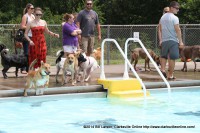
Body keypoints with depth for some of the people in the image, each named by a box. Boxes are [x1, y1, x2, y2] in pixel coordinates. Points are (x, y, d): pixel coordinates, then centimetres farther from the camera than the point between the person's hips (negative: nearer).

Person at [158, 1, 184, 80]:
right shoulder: (174, 18, -9)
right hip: (173, 40, -6)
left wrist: (160, 40, 15)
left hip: (164, 40, 6)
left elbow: (160, 29, 13)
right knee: (172, 58, -1)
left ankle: (163, 69, -3)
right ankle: (170, 75, 0)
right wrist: (180, 41, -9)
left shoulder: (163, 17, 13)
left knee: (164, 56, 16)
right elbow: (177, 30, -12)